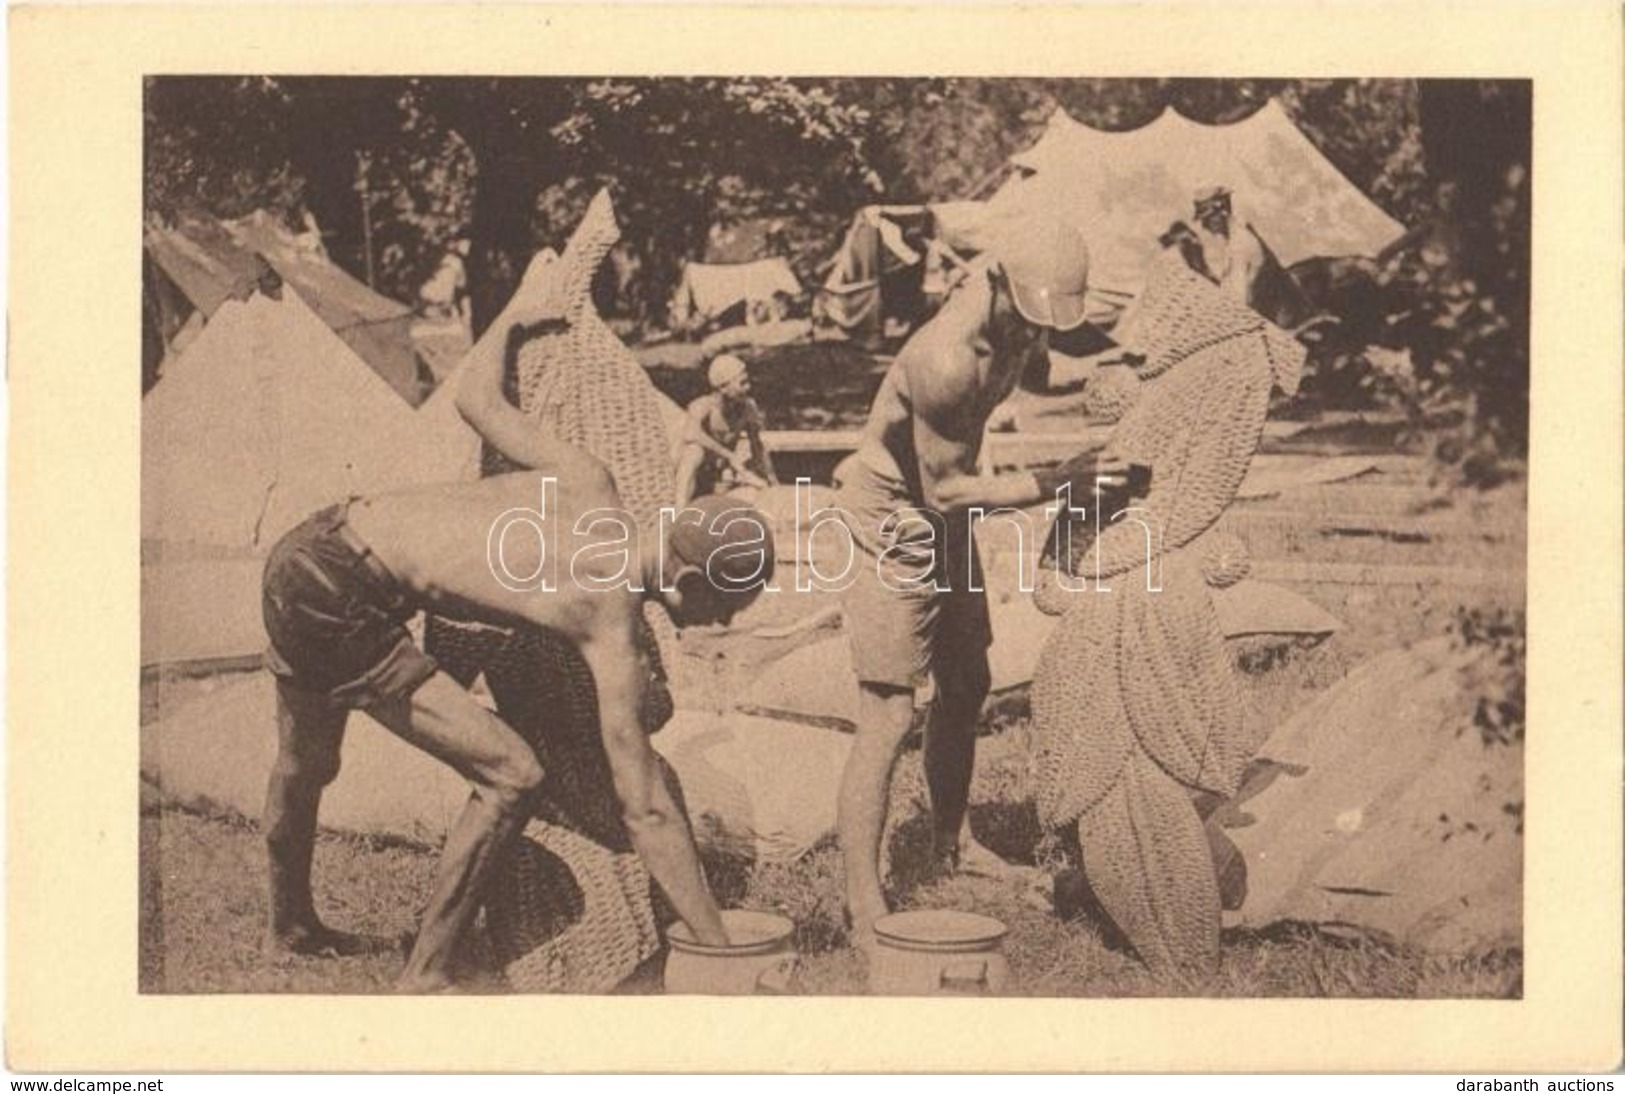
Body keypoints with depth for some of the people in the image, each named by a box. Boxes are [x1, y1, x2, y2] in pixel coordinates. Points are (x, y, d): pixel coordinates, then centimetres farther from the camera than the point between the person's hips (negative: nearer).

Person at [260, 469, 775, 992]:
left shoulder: (592, 484, -1)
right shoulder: (612, 635, -19)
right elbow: (647, 812, -18)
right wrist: (718, 946, -13)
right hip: (335, 596, -10)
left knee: (306, 769, 31)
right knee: (510, 775, -11)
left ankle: (290, 927, 56)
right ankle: (423, 977, 3)